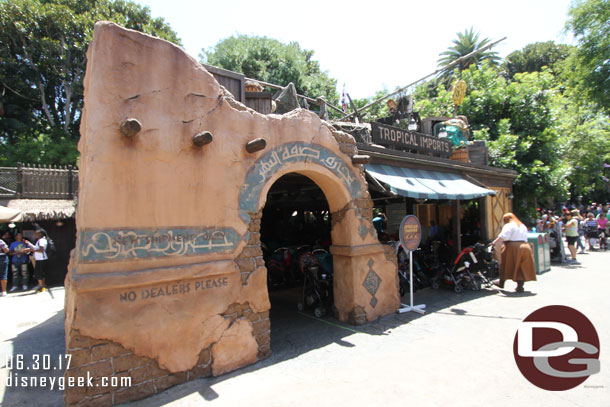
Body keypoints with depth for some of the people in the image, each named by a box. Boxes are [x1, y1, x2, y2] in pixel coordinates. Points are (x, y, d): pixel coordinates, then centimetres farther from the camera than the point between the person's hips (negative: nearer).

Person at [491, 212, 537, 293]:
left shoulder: (508, 226, -4)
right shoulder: (523, 226, 21)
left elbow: (503, 236, -18)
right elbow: (525, 238, 21)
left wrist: (494, 243, -19)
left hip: (513, 247, -6)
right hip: (525, 247, 6)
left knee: (506, 265, 6)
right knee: (522, 268, 7)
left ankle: (501, 283, 17)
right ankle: (520, 286, 5)